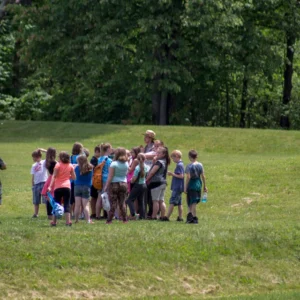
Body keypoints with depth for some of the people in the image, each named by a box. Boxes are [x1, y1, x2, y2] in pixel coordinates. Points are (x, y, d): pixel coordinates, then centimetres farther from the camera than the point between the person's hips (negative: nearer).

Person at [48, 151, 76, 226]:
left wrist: (50, 186, -18)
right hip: (67, 187, 2)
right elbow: (74, 177, 9)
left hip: (58, 187, -2)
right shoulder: (70, 166, 6)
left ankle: (54, 221, 4)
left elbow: (54, 176, -13)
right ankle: (68, 221, -8)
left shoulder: (58, 165, -4)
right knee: (67, 204, 1)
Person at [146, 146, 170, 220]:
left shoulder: (159, 162, -14)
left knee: (155, 200, -6)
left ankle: (154, 216, -6)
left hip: (156, 182, -9)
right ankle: (163, 216, 6)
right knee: (161, 201, 9)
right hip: (163, 182, 9)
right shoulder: (165, 162, 14)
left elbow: (152, 172, -13)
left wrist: (147, 180, -2)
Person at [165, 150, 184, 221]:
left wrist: (172, 174, -14)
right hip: (178, 187, 10)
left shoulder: (179, 165, -16)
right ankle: (180, 217, 13)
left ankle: (167, 217, -11)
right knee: (179, 203, 11)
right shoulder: (180, 164, 14)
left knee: (172, 202, -10)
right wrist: (172, 174, 10)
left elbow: (181, 176, -21)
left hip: (177, 187, -10)